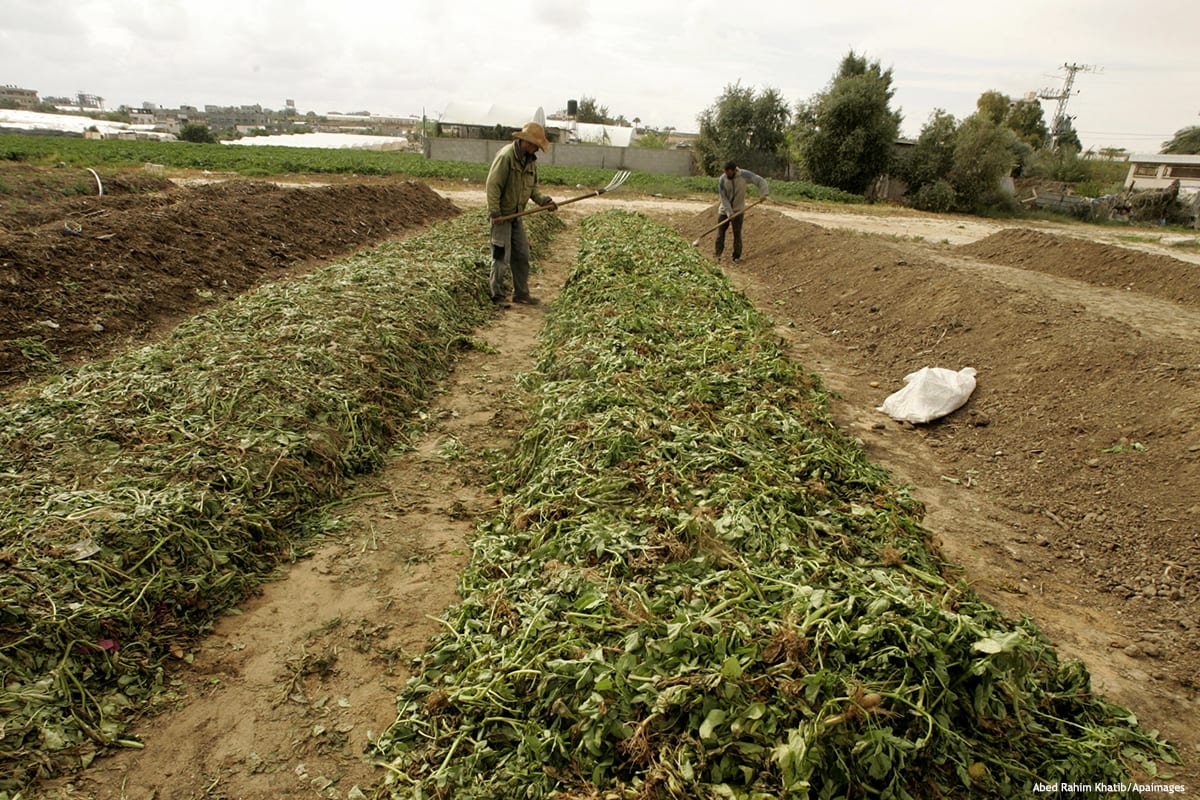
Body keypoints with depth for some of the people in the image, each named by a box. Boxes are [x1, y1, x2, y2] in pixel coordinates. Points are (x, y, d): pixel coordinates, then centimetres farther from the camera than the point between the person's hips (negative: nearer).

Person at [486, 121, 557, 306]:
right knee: (502, 256, -2)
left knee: (522, 256, 11)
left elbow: (532, 186, 14)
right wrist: (494, 213, -22)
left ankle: (521, 294, 21)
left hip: (517, 215, 8)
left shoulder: (531, 160, 7)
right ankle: (498, 295, 10)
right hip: (501, 214, -8)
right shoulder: (506, 156, -19)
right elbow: (493, 185, -20)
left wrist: (544, 201, -4)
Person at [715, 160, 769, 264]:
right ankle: (718, 254, 19)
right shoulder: (722, 180, -15)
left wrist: (765, 193, -31)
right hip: (724, 210, 1)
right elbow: (723, 198, -17)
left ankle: (737, 257, 8)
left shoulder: (744, 174, -15)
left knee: (737, 234, -2)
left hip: (738, 210, -1)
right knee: (720, 232, 4)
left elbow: (759, 181, -14)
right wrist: (729, 212, -25)